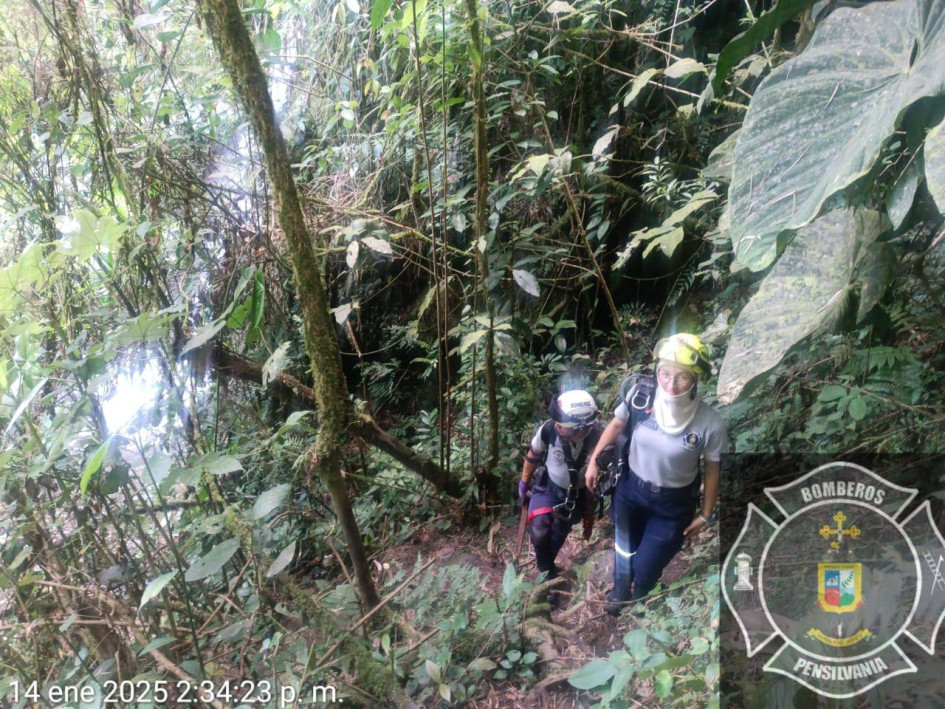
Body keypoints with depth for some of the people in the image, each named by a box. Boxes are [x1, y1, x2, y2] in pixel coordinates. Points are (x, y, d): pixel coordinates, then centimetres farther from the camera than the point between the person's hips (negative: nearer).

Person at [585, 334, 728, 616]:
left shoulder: (710, 422, -27)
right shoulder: (641, 393, -25)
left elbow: (712, 469, -9)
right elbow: (617, 425, -3)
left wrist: (705, 515, 0)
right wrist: (594, 460, 2)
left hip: (673, 504, -2)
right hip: (631, 489, 2)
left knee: (645, 568, 10)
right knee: (624, 552, 24)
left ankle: (637, 604, 47)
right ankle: (620, 593, 59)